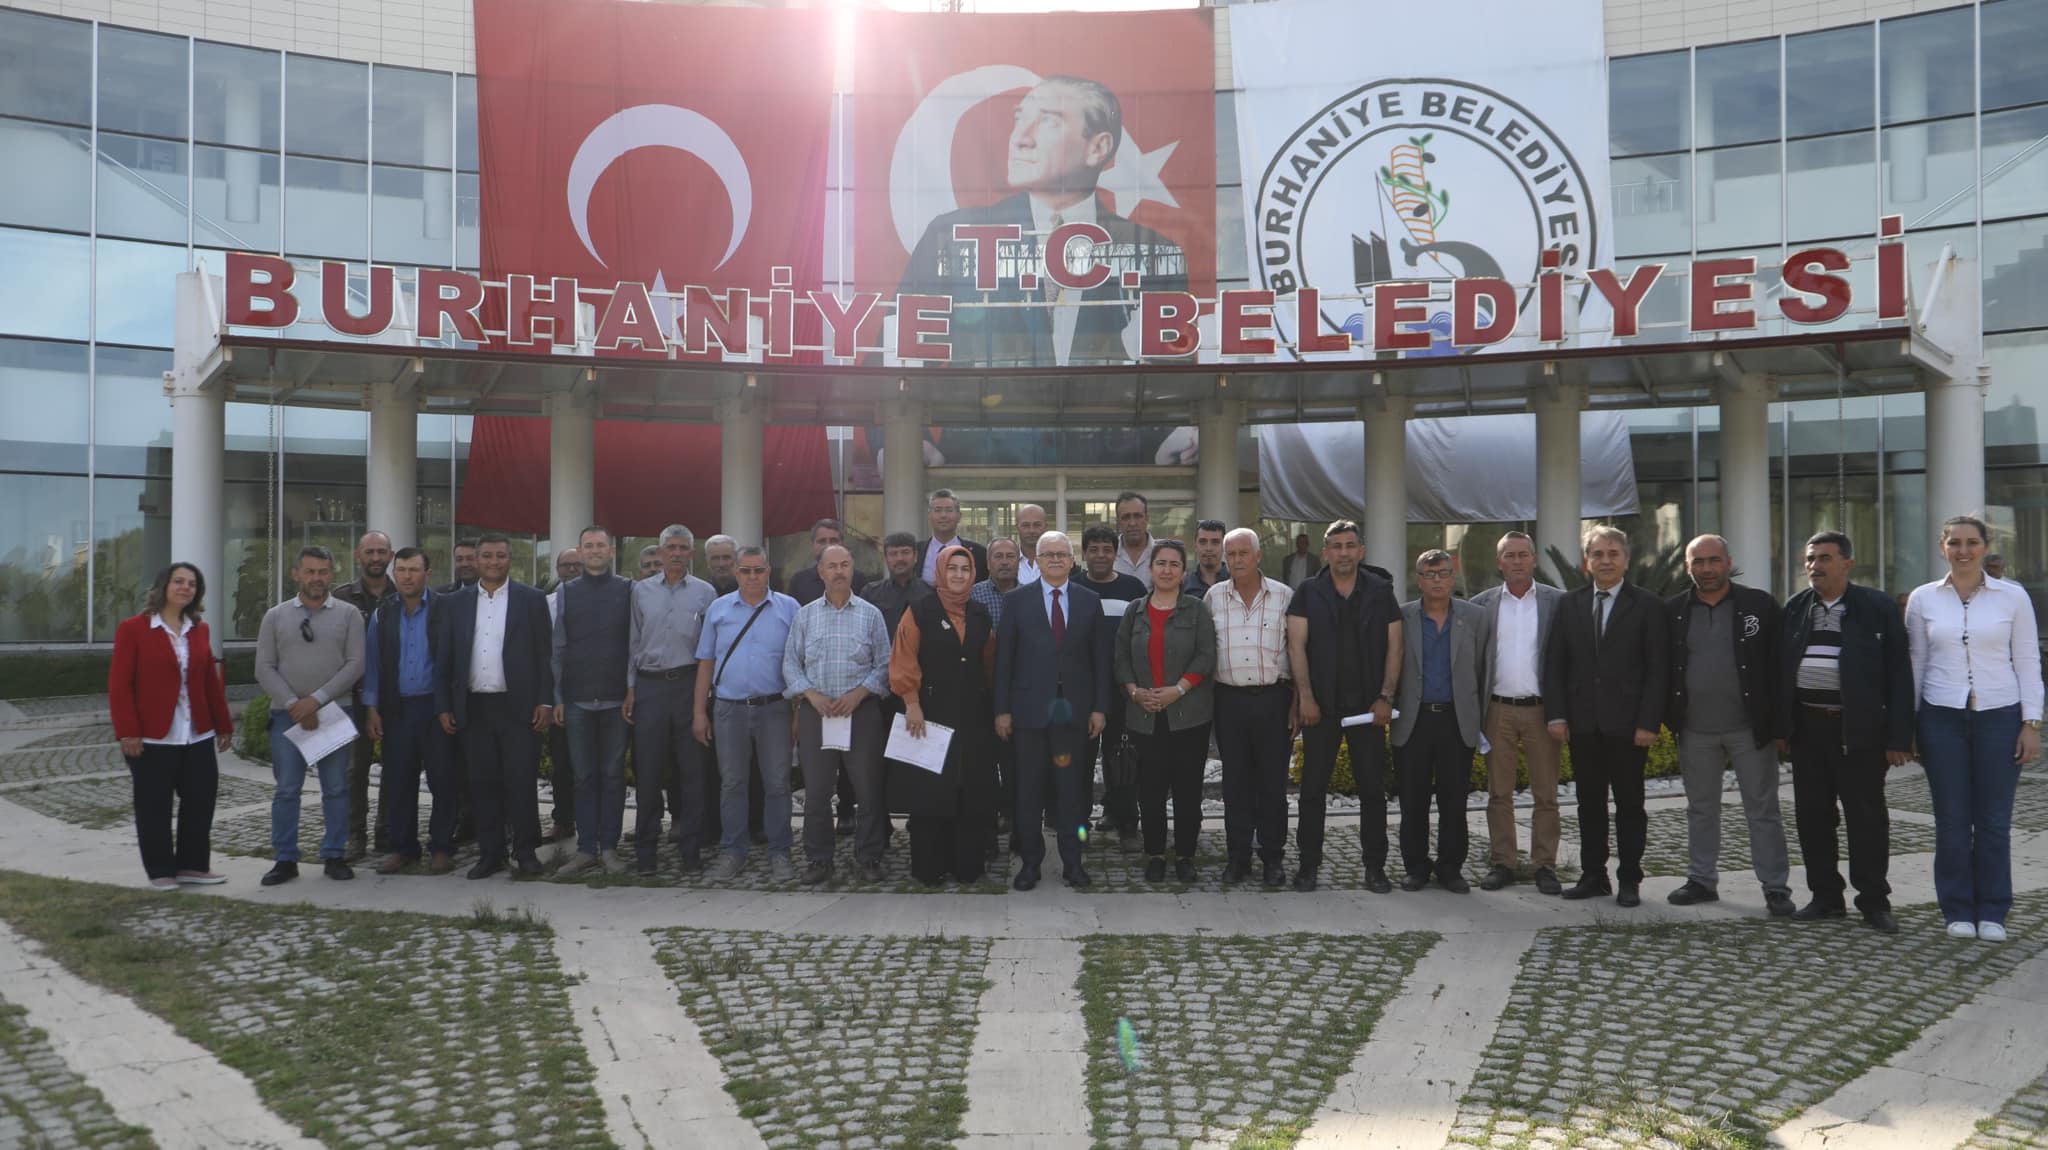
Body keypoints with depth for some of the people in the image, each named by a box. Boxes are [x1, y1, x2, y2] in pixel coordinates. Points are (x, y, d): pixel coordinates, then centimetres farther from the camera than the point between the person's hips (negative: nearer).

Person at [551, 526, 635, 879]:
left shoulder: (627, 589, 5)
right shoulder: (566, 592, 9)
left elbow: (635, 644, 4)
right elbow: (558, 648, 9)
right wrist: (557, 697, 4)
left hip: (616, 699, -1)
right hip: (577, 700, 1)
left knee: (613, 775, 3)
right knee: (584, 777, 4)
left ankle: (609, 847, 10)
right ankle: (586, 849, 9)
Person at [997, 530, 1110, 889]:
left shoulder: (1089, 601, 6)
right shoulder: (1017, 600, 2)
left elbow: (1100, 658, 6)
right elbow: (1004, 658, 1)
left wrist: (1099, 708, 1)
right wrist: (1002, 710, -3)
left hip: (1074, 709, 1)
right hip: (1031, 708, -1)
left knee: (1072, 788, 5)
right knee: (1029, 789, 5)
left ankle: (1072, 862, 14)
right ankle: (1030, 862, 14)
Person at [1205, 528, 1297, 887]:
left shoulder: (1284, 596, 1)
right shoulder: (1213, 598, 6)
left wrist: (1297, 702, 0)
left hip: (1273, 698, -1)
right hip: (1229, 699, 1)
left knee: (1273, 780, 3)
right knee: (1235, 780, 5)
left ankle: (1272, 857, 13)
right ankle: (1238, 856, 14)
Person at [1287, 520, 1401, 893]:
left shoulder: (1380, 592, 6)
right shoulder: (1308, 593, 3)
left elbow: (1394, 647, 3)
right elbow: (1297, 645, -3)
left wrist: (1386, 697, -6)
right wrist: (1305, 697, -11)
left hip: (1368, 706, 1)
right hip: (1321, 706, -1)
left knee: (1373, 789, 5)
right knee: (1313, 788, 3)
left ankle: (1375, 866, 13)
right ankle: (1308, 864, 12)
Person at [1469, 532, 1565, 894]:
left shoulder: (1557, 602, 2)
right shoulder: (1482, 604, 6)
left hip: (1542, 710, -1)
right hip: (1498, 711, 1)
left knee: (1546, 794, 3)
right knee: (1498, 793, 6)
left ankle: (1545, 865, 12)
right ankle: (1502, 863, 14)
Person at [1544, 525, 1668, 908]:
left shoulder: (1648, 606, 0)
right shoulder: (1569, 605, 9)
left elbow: (1658, 669, -4)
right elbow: (1554, 664, 8)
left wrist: (1649, 722, -11)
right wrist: (1556, 714, -1)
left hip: (1627, 723, -3)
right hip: (1583, 722, 3)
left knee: (1629, 804, 5)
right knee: (1589, 803, 9)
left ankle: (1629, 880, 13)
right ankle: (1593, 875, 17)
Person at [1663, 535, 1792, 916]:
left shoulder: (1760, 604, -3)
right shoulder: (1673, 611, 3)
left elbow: (1779, 664, -3)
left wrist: (1778, 723, -7)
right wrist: (1668, 718, 1)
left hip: (1750, 728, -2)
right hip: (1695, 731, 3)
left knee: (1763, 811, 3)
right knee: (1700, 809, 13)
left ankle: (1776, 887, 10)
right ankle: (1703, 880, 24)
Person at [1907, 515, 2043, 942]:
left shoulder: (2013, 597, 1)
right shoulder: (1923, 599, 3)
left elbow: (2028, 662, 3)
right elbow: (1915, 664, 8)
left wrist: (2032, 723, -2)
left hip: (1999, 716, -1)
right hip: (1942, 718, 1)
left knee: (1994, 821, 4)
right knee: (1952, 820, 4)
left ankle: (1992, 913, 15)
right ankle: (1958, 910, 14)